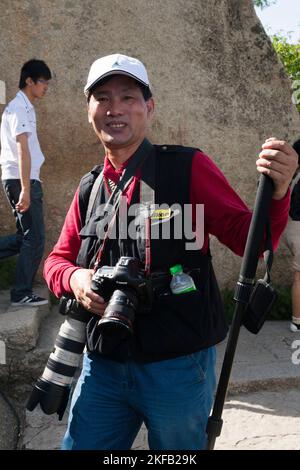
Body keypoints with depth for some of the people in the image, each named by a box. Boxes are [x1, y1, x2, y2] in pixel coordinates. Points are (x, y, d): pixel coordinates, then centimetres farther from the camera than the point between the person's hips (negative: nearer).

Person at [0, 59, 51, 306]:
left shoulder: (24, 106, 19)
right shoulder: (20, 107, -11)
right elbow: (22, 150, -20)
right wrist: (25, 189, -25)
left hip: (21, 180, 10)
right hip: (22, 180, -10)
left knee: (26, 236, 13)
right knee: (34, 238, -3)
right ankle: (22, 293, 5)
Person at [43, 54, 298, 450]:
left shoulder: (188, 168, -7)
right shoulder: (89, 188, 7)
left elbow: (251, 241, -7)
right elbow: (58, 259, 14)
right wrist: (73, 277, -9)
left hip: (179, 367, -3)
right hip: (102, 367, 4)